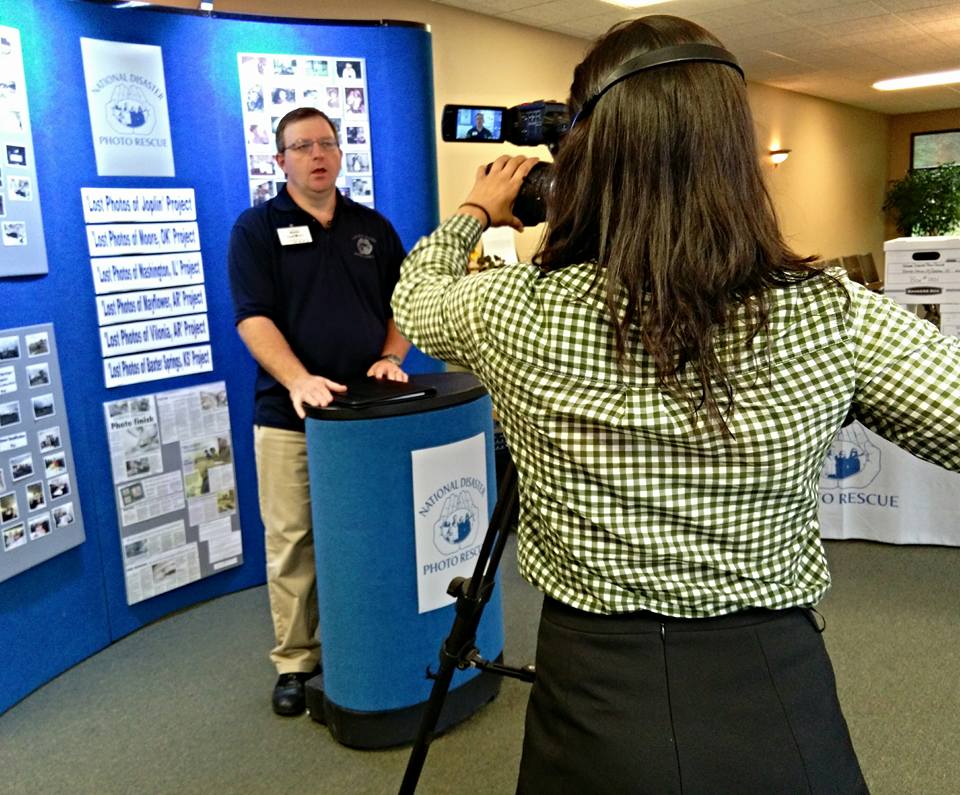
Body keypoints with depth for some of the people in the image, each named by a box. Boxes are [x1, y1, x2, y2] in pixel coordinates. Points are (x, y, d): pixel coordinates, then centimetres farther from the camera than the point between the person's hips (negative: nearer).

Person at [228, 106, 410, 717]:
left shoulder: (373, 227, 13)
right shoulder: (257, 228, 2)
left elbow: (404, 304, 14)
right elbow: (253, 318, -8)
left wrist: (392, 356, -6)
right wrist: (298, 379, -23)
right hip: (290, 417, -2)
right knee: (293, 544, 3)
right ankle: (296, 662, 17)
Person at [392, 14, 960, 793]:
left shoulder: (514, 311, -12)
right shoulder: (838, 318, -15)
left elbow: (415, 295, 10)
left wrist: (476, 212, 28)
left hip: (594, 693, 1)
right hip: (782, 702, 0)